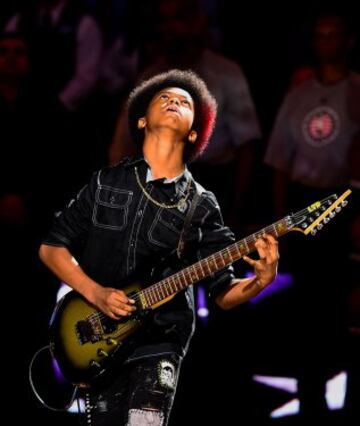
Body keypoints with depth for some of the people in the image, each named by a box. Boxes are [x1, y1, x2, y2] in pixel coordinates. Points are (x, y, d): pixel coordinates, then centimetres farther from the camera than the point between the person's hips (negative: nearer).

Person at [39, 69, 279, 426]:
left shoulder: (201, 207, 5)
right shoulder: (107, 183, 7)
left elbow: (223, 292, 5)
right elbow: (51, 247, 7)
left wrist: (261, 280, -17)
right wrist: (95, 293, -8)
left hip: (158, 344, -1)